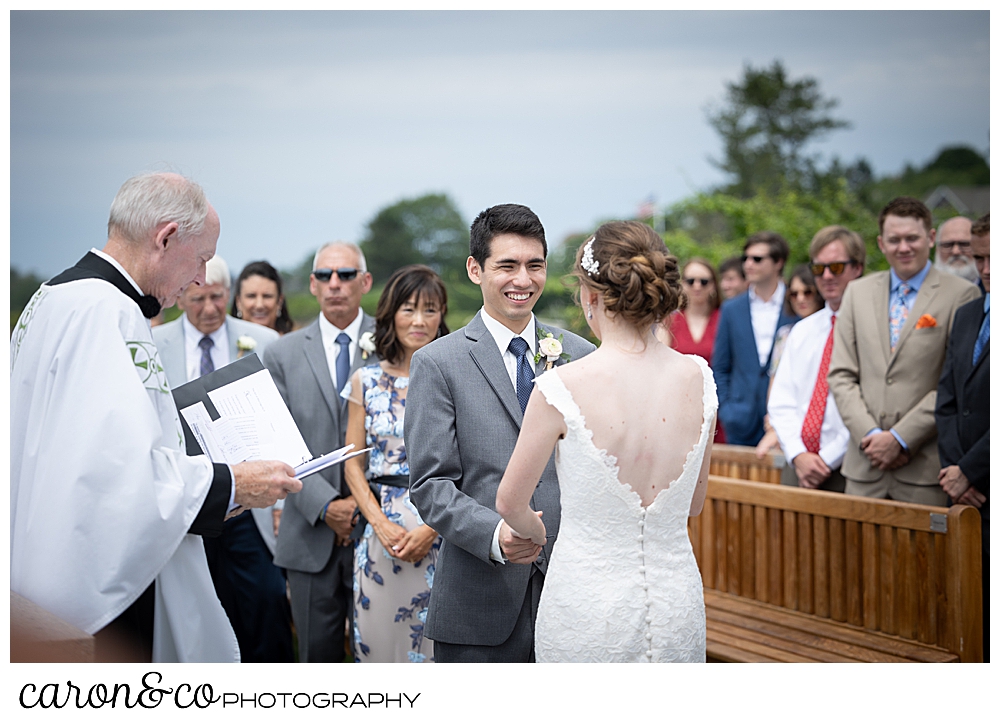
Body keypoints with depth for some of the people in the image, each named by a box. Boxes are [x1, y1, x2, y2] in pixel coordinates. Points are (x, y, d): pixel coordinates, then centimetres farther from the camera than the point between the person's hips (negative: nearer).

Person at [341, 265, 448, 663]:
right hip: (379, 528, 2)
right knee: (378, 636, 6)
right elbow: (352, 463, 7)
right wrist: (382, 525, -6)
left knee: (435, 639, 1)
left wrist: (430, 528, -13)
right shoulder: (366, 380, 7)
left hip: (442, 529, -2)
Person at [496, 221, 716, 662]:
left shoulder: (563, 388, -15)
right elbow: (694, 503, 9)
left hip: (587, 607, -4)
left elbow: (510, 503, -2)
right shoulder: (698, 379, -3)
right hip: (678, 609, 4)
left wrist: (535, 532, 19)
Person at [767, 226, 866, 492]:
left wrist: (827, 460, -12)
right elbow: (781, 401, 11)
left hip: (845, 471, -5)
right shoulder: (801, 331, 17)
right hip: (797, 468, 5)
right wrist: (798, 455, -5)